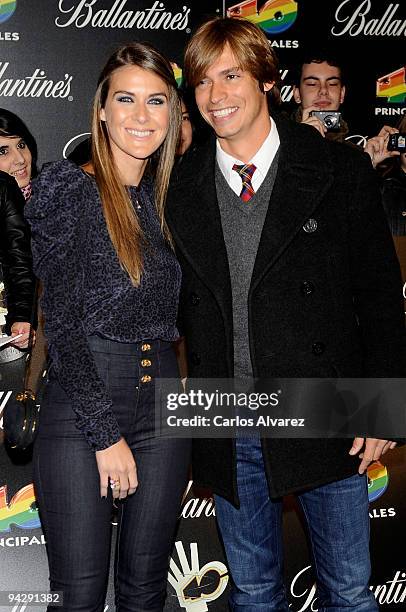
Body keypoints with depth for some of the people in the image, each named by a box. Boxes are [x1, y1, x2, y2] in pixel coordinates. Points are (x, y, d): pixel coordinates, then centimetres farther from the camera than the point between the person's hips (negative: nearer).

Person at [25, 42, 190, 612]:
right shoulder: (68, 186, -6)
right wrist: (105, 434, -13)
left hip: (163, 406, 5)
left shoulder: (165, 198, 12)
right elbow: (61, 321, -11)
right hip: (81, 408, -5)